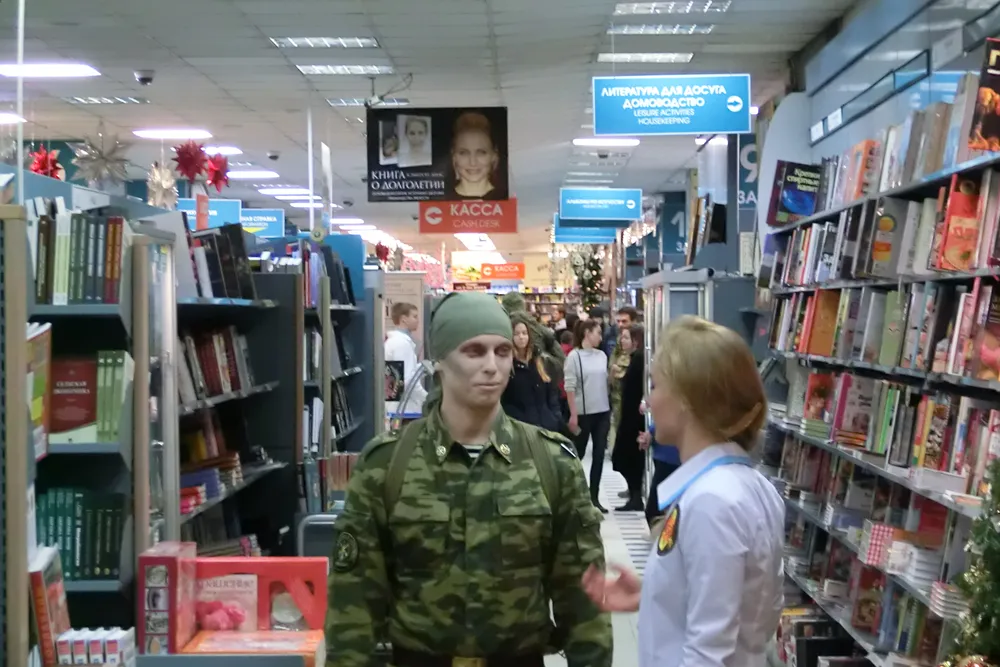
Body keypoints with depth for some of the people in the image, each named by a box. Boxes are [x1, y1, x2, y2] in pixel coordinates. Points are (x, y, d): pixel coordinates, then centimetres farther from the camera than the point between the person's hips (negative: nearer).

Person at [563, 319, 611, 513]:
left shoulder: (602, 355, 6)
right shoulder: (574, 356, -8)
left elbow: (605, 382, 10)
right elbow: (570, 387, -11)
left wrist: (610, 410, 8)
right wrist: (573, 414, -14)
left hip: (602, 412, 5)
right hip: (583, 413, -5)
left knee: (599, 454, 5)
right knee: (578, 454, 8)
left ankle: (594, 497, 13)